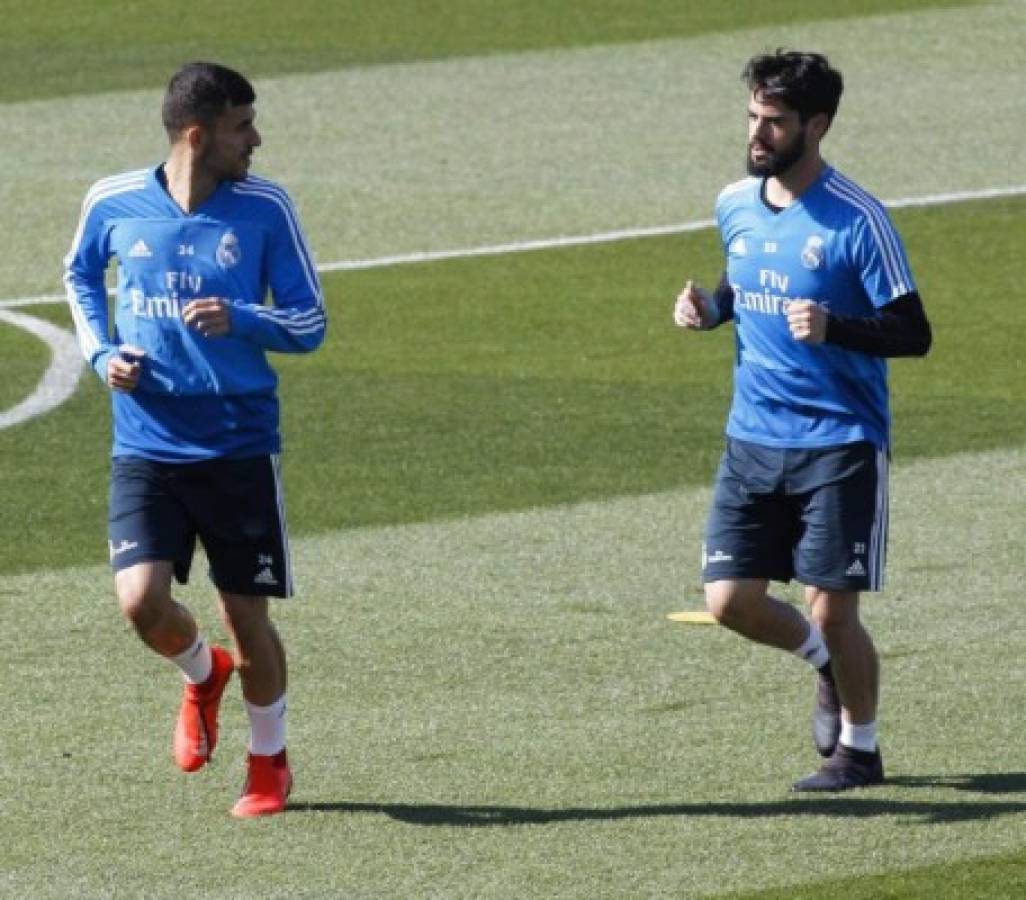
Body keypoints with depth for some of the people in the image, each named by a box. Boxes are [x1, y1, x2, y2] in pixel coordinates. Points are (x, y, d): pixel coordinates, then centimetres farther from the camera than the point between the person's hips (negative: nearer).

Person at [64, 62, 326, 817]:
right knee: (141, 600, -13)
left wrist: (237, 320, -19)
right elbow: (81, 276, 20)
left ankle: (269, 760, 27)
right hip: (147, 445, 0)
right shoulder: (114, 204, -2)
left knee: (247, 612, 4)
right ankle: (202, 673, 22)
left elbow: (310, 324, -1)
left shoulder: (265, 209, -5)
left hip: (240, 447, 0)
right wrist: (102, 352, 3)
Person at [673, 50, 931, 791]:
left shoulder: (857, 221, -14)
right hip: (753, 442, 6)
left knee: (832, 609, -3)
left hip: (840, 444, -6)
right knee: (731, 600, 0)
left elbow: (913, 334, -13)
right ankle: (831, 669, 29)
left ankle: (860, 750, 19)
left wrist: (833, 328, -29)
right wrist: (709, 307, 2)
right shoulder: (736, 206, 5)